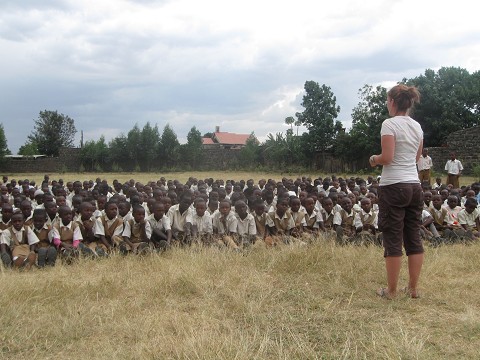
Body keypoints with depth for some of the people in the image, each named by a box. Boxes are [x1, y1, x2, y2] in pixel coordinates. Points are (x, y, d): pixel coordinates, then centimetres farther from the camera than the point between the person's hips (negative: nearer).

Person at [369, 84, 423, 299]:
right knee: (414, 238, 11)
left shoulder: (389, 124, -11)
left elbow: (387, 157, -18)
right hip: (414, 186, 7)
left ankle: (391, 291, 8)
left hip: (393, 186, -7)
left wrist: (375, 159, 2)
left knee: (393, 240, 0)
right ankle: (413, 288, 20)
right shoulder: (417, 126, 11)